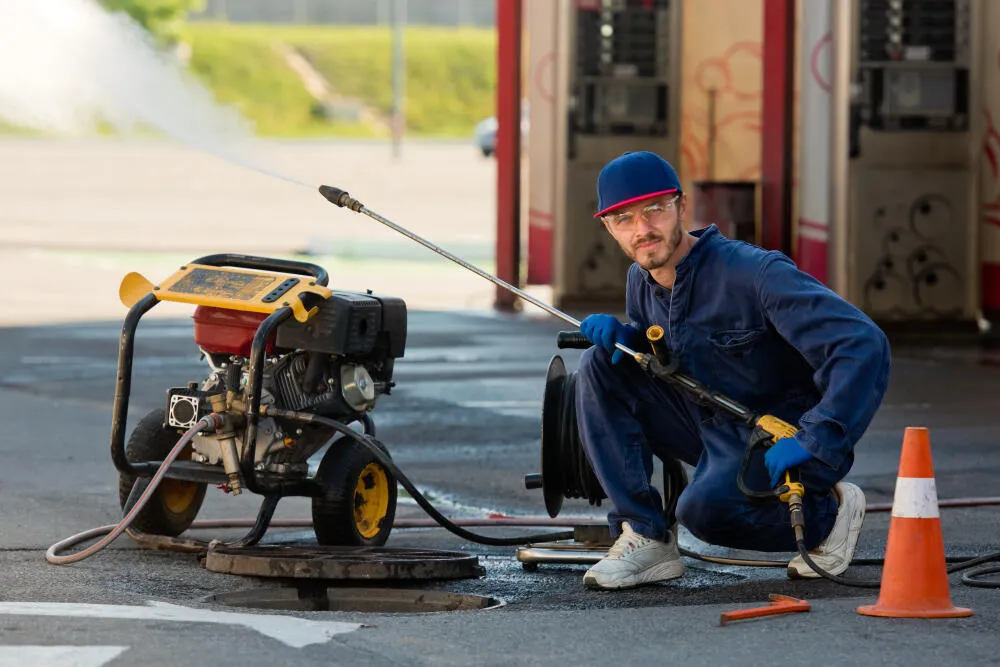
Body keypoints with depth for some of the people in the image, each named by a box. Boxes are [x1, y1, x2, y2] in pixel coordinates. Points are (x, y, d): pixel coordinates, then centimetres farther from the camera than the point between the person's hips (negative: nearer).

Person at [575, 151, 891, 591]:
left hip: (777, 438, -7)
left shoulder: (755, 273, -24)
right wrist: (624, 336, -6)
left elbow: (863, 345, -30)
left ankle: (828, 510, -4)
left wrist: (813, 440, -38)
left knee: (705, 507, -35)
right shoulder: (642, 281, -1)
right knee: (600, 365, -9)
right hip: (708, 426, 7)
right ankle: (645, 538, -9)